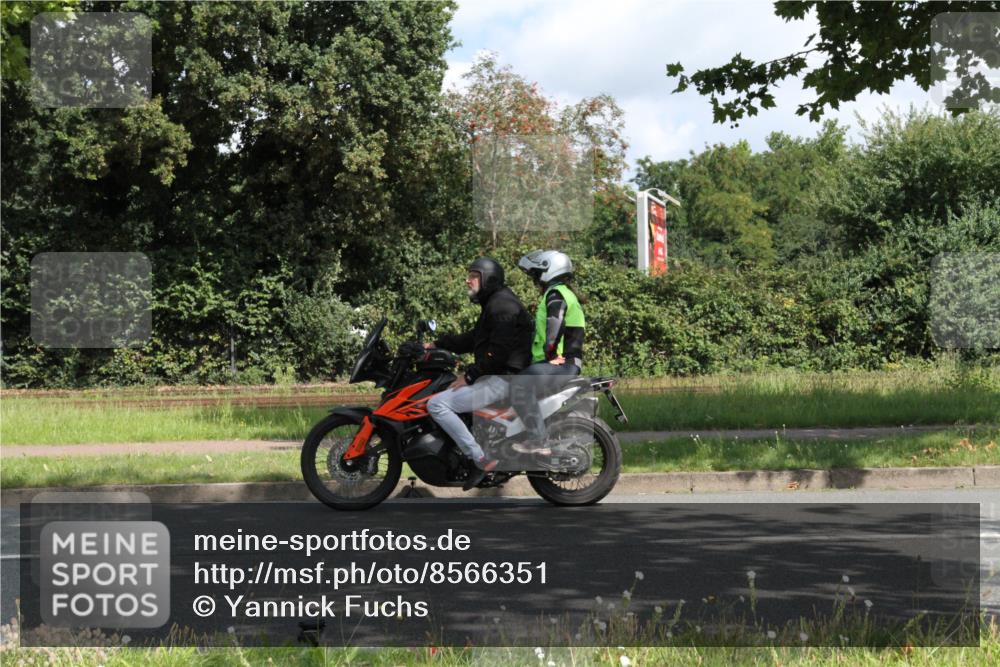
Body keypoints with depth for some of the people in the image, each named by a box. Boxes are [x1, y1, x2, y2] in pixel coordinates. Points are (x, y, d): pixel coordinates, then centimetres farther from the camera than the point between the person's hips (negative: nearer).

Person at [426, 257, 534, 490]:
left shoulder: (502, 305, -13)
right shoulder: (494, 303, 20)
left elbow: (498, 352, -22)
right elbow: (472, 339, 25)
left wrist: (469, 376, -17)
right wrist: (437, 344, 18)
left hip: (502, 380, -11)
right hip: (496, 375, 11)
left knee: (437, 404, -18)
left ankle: (481, 458, -20)